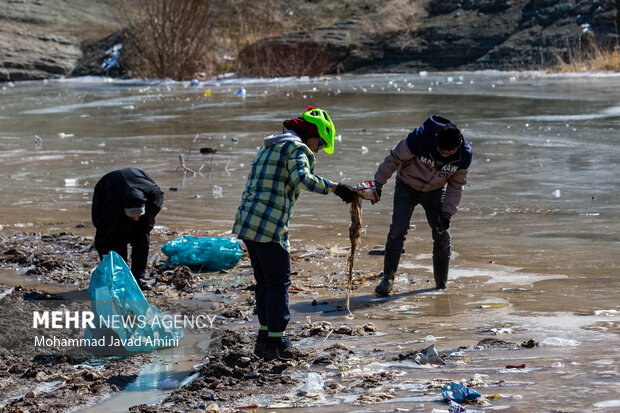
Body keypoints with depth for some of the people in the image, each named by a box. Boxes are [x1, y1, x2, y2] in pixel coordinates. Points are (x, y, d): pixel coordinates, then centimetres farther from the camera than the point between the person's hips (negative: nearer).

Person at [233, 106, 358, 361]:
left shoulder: (270, 146, 24)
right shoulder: (297, 147, -7)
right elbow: (302, 178, -26)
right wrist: (335, 187, -23)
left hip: (247, 221, 9)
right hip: (269, 225, -9)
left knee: (264, 281, 17)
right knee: (279, 283, 1)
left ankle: (264, 339, 21)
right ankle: (276, 343, 4)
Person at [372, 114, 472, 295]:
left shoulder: (464, 155, -22)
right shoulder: (419, 139, -33)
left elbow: (456, 186, -7)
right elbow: (394, 159, -17)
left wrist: (447, 213, -12)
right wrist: (378, 183, -12)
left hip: (435, 192, 3)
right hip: (407, 187, -2)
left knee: (442, 235, -3)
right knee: (398, 229, -17)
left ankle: (441, 285, 11)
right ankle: (387, 278, -8)